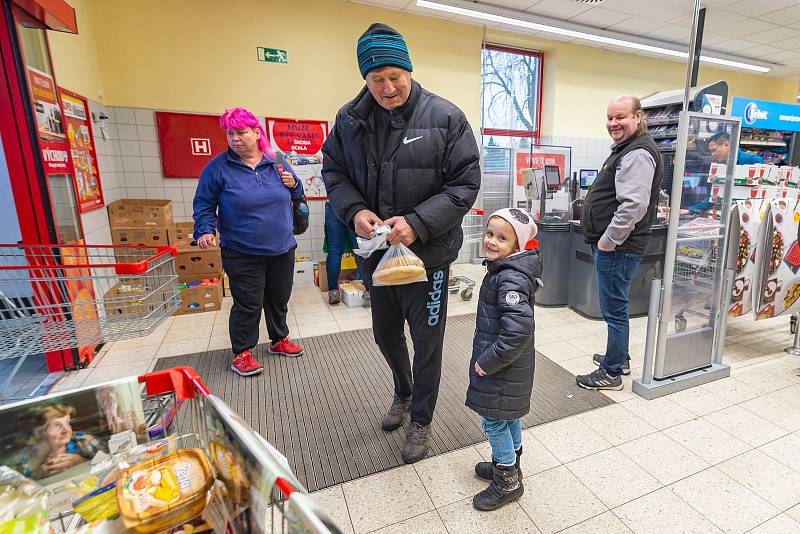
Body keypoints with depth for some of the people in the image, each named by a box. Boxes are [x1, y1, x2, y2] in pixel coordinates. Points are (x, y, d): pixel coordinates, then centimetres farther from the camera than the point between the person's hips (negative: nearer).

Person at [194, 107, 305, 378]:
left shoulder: (277, 163, 5)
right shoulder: (217, 167, -5)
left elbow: (296, 195, 17)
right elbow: (204, 205, 1)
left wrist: (293, 184, -5)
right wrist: (205, 230, -14)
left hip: (282, 249, 4)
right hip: (242, 254, -4)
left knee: (279, 299, 17)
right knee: (248, 304, 1)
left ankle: (279, 340, 37)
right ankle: (242, 353, 20)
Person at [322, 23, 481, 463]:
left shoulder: (444, 117, -10)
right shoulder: (350, 119, 0)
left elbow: (465, 183, -11)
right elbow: (333, 171, 7)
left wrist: (418, 223, -24)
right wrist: (354, 210, -14)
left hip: (428, 254, -4)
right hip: (376, 252, 5)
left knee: (427, 343, 11)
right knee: (385, 334, 22)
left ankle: (421, 421, 36)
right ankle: (403, 393, 52)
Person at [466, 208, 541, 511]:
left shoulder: (510, 279, -27)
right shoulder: (503, 269, 3)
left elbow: (518, 329, -35)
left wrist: (488, 362, -24)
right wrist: (487, 358, 16)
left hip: (502, 368, -9)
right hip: (510, 367, 9)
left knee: (493, 421, 7)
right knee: (508, 416, 24)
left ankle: (507, 482, 28)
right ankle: (509, 464, 45)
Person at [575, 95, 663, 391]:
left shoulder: (637, 155, -16)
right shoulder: (626, 149, 18)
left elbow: (634, 206, -26)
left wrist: (607, 241, -19)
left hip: (617, 248, -11)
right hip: (612, 244, 11)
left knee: (615, 309, 0)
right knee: (615, 307, 21)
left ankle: (611, 373, 15)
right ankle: (620, 358, 38)